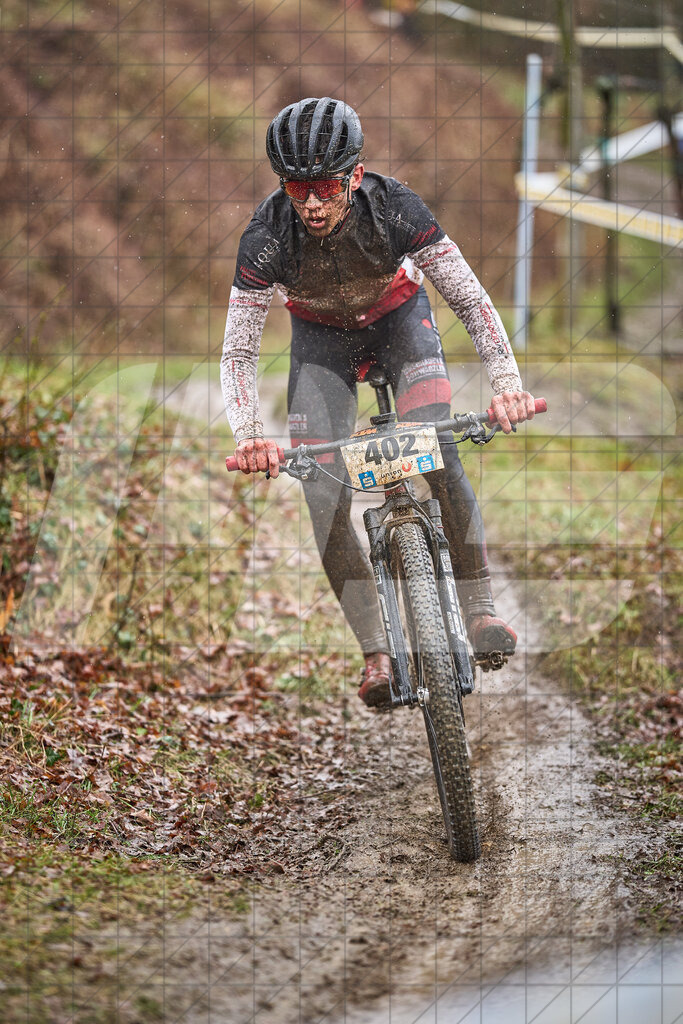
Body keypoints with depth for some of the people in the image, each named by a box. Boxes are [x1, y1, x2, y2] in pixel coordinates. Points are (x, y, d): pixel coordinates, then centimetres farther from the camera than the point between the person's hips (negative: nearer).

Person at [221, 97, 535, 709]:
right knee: (324, 498, -13)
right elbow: (238, 352, -26)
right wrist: (249, 436, -43)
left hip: (398, 317, -1)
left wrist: (507, 381, -42)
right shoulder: (267, 237, -32)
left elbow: (470, 298, -27)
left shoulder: (394, 209, -33)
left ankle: (480, 610, -12)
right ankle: (376, 653, -5)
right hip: (322, 334, 1)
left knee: (438, 452, -24)